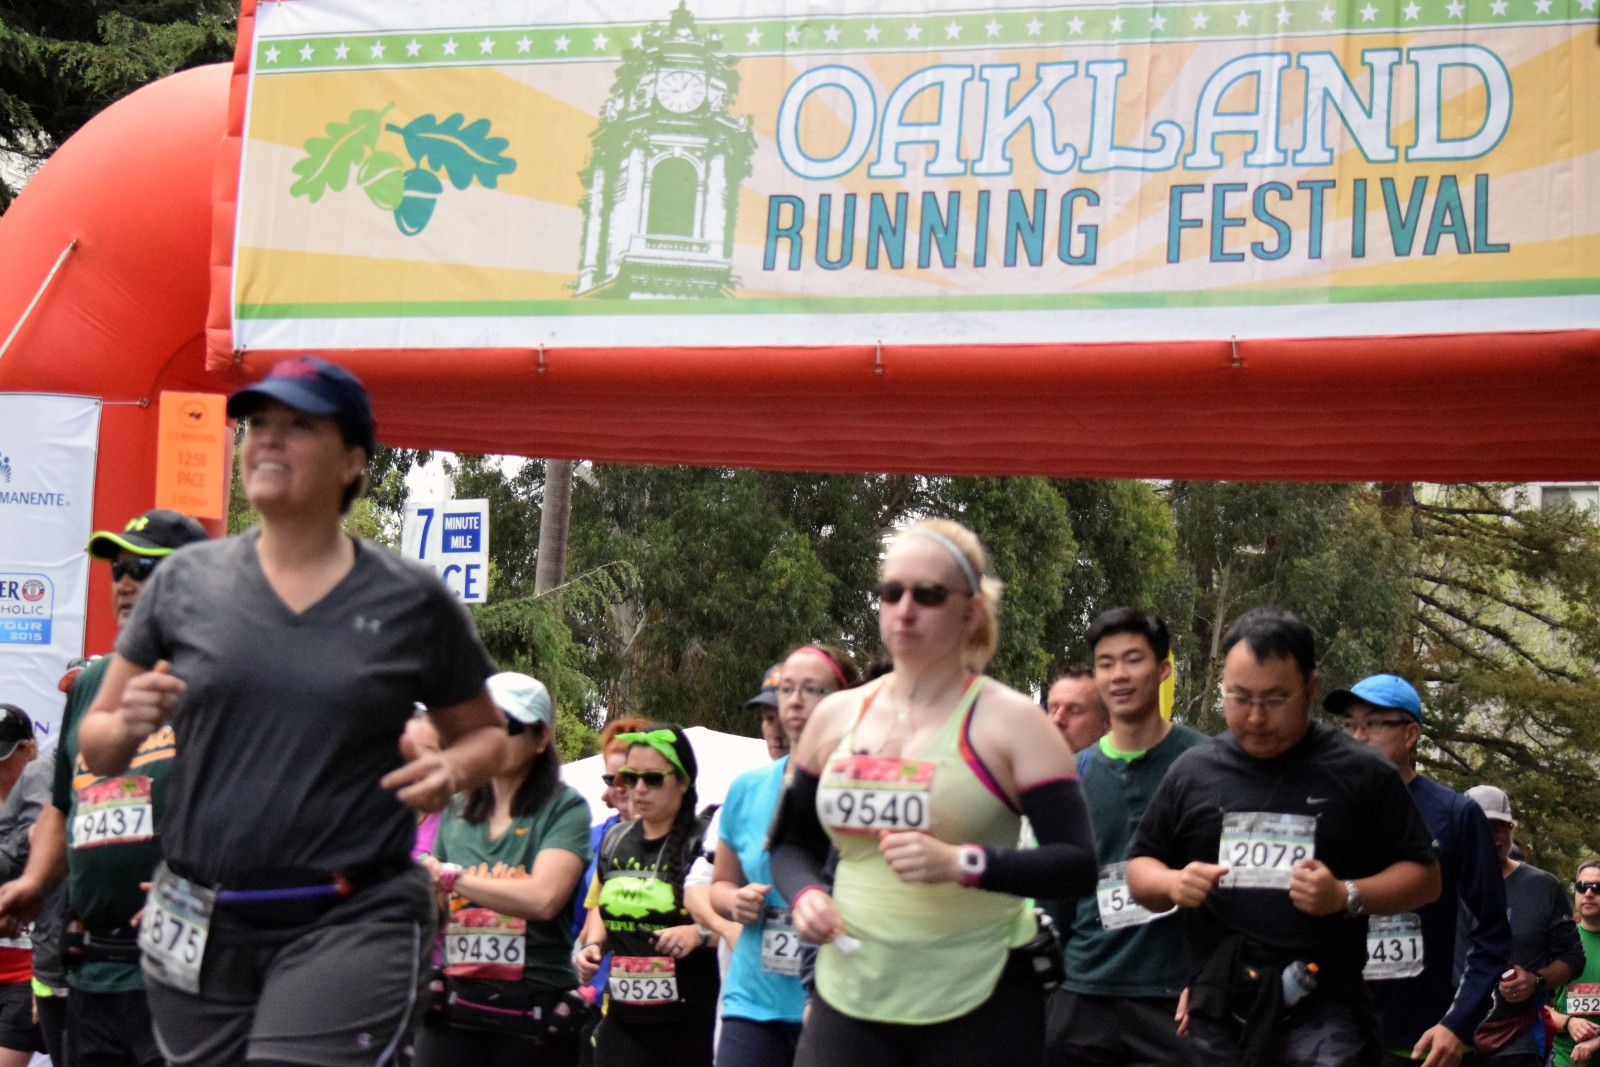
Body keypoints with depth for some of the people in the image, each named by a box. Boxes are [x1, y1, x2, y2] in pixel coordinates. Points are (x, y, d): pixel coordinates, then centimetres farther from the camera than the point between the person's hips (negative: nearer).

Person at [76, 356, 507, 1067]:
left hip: (351, 926, -3)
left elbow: (485, 733, 15)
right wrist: (128, 726, -11)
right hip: (197, 928, 3)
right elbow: (95, 748, 12)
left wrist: (451, 770, -7)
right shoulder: (184, 580, 6)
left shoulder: (414, 601, 2)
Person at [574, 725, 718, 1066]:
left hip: (689, 1023, -5)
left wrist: (697, 933, -28)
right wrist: (592, 944, 7)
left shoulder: (705, 842, -8)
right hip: (623, 1021, 5)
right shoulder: (614, 841, 12)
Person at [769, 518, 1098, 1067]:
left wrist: (960, 863, -23)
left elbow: (1077, 867, -10)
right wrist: (804, 894, -2)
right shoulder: (835, 717, 9)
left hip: (977, 1008, -3)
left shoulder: (1011, 722, -4)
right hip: (848, 997, 3)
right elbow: (792, 844, 20)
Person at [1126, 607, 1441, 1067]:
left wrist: (1348, 896, -13)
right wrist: (1173, 884, -5)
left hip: (1323, 1012, -3)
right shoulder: (1193, 771, 11)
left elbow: (1423, 876, 5)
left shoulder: (1361, 773, 3)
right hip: (1217, 1012, 3)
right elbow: (1140, 868, 18)